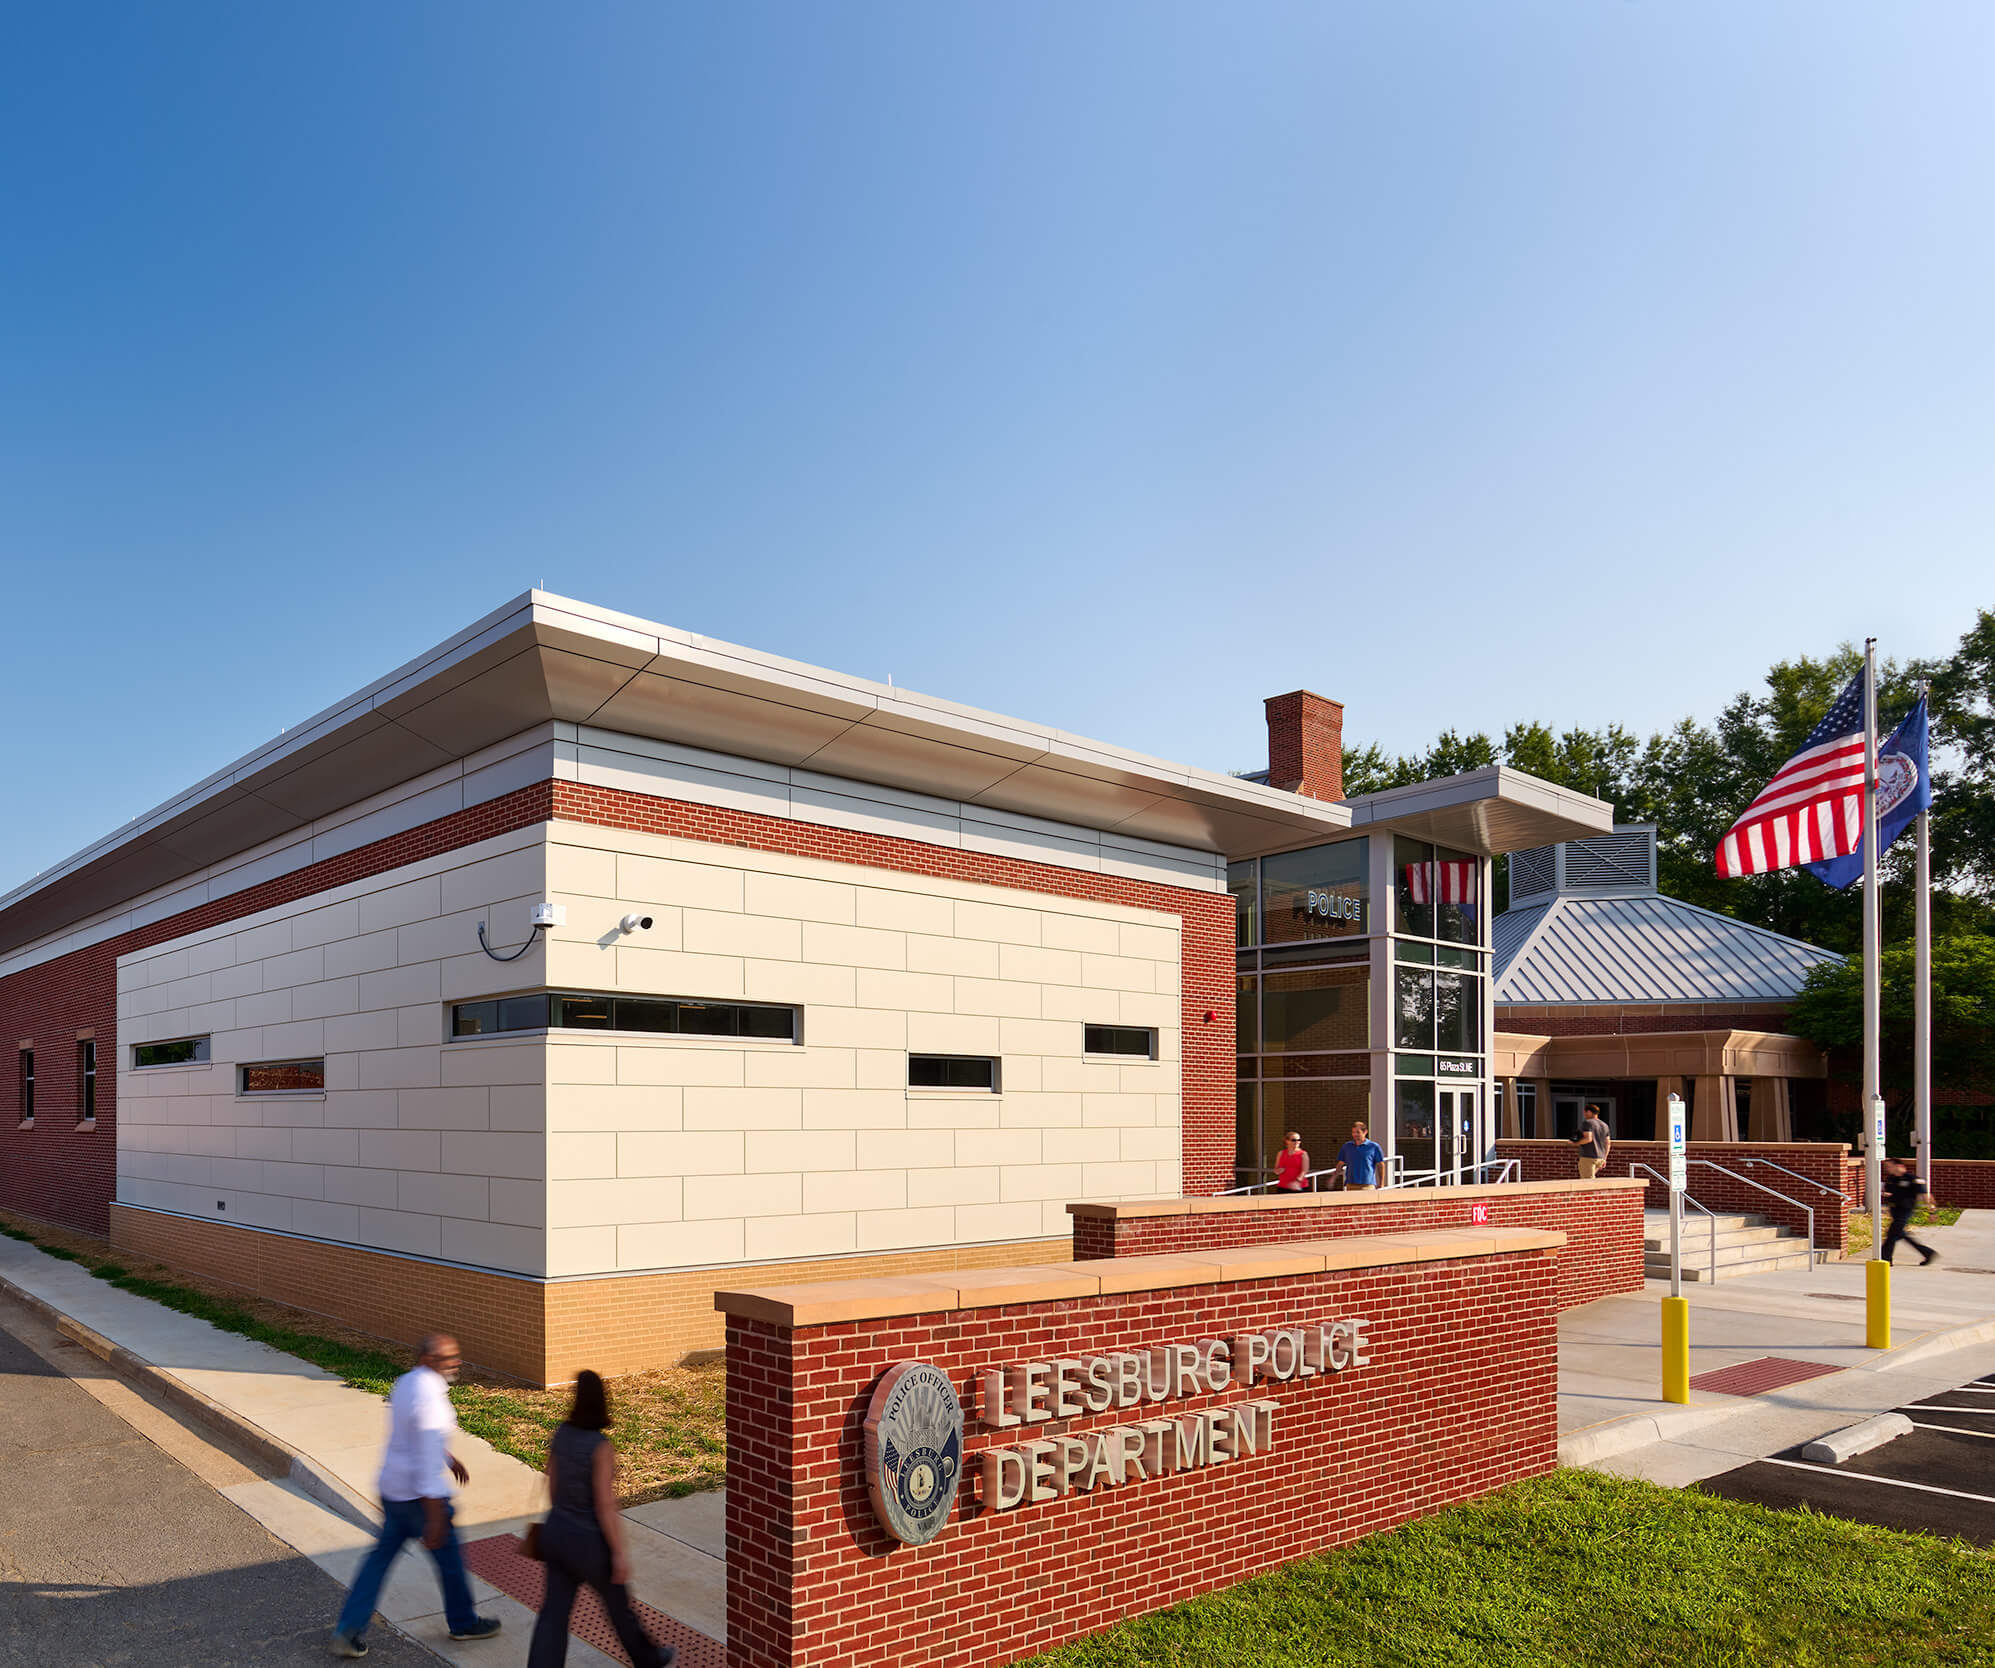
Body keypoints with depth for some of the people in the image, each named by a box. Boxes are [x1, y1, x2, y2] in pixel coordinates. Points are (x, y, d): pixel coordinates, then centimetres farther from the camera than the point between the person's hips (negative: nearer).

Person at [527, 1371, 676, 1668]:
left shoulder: (561, 1434, -6)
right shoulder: (601, 1447, -27)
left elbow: (552, 1484, 6)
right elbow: (605, 1505, -24)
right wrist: (620, 1552, -15)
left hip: (557, 1532, 5)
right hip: (588, 1543, -5)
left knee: (554, 1612, 12)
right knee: (618, 1602, 18)